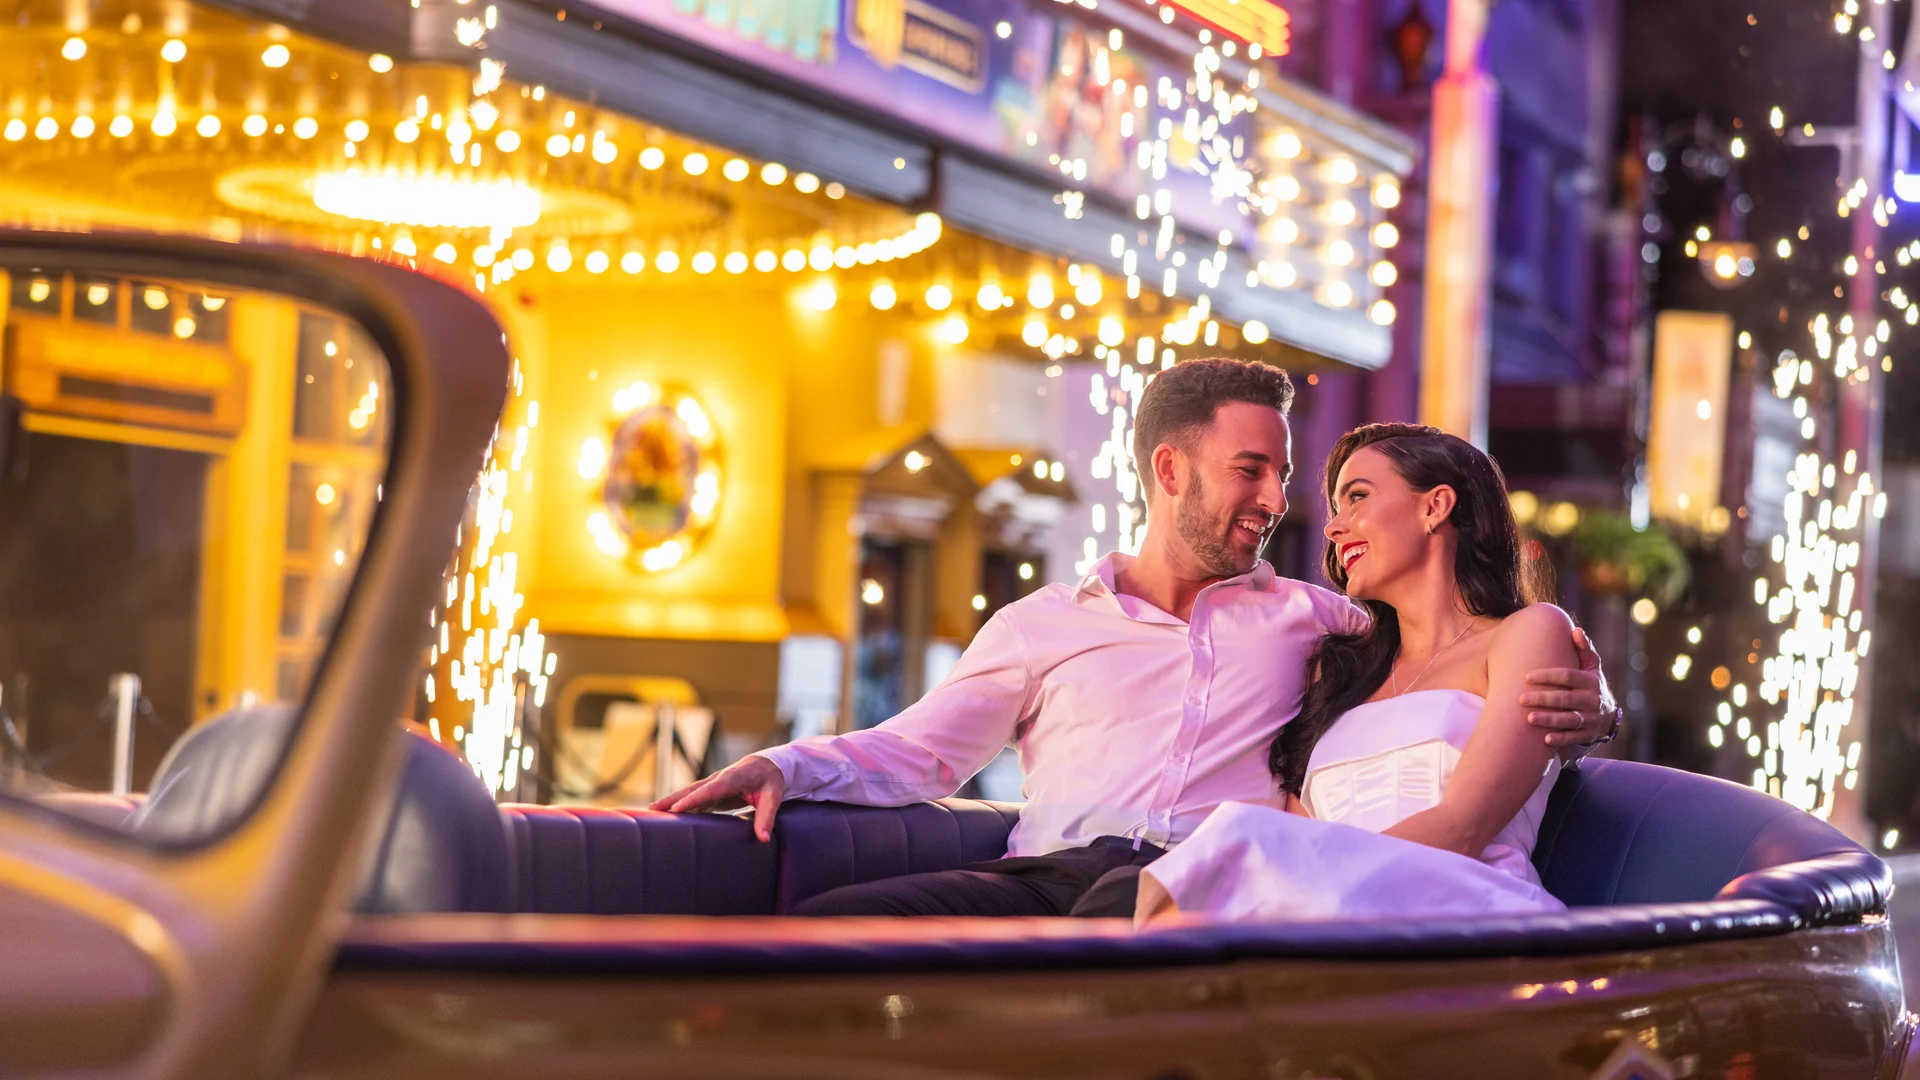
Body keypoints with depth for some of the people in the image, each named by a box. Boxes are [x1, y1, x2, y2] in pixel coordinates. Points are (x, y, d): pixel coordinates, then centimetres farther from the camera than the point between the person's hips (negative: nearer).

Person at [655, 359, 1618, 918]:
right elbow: (916, 751, 23)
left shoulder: (1307, 619, 29)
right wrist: (784, 767, 3)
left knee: (1137, 910, -43)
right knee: (817, 930, -29)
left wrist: (1577, 697, 5)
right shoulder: (1042, 624, 27)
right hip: (1046, 874, 2)